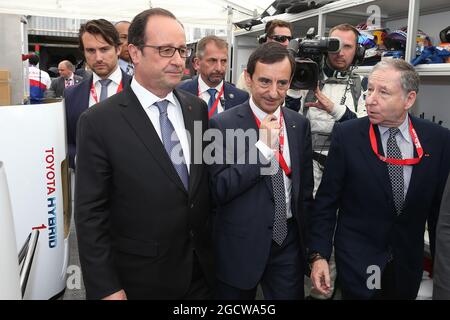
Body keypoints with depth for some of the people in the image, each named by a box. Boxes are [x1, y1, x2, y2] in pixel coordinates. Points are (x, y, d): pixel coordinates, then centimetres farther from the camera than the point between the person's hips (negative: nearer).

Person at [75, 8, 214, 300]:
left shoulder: (198, 108, 0)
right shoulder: (99, 122, -15)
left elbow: (207, 182, 7)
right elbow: (90, 215, -12)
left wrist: (215, 248, 9)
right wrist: (106, 288, -11)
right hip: (142, 279, -4)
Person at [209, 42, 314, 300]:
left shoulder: (300, 124, 1)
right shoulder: (223, 124, -13)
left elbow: (305, 188, 8)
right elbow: (218, 190, -18)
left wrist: (310, 245, 13)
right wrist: (263, 147, -23)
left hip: (289, 241, 3)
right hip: (240, 244, -3)